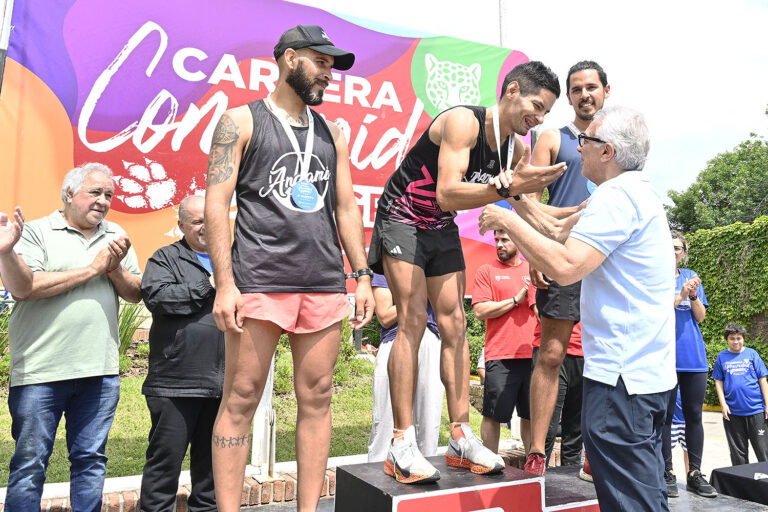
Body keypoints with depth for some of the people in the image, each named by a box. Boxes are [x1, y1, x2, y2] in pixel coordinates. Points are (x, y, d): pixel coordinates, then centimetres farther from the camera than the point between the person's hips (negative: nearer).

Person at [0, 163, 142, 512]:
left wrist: (114, 269, -10)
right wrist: (93, 268, -12)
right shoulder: (37, 231, -1)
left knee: (91, 460, 12)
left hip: (101, 370, 4)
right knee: (29, 463, 6)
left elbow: (135, 294, 9)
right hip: (41, 371, -3)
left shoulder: (115, 235, 12)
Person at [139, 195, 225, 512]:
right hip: (176, 381, -4)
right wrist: (208, 287, -11)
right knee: (167, 456, 3)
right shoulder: (166, 258, 4)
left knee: (213, 457, 16)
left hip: (222, 381, 5)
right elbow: (157, 296, -15)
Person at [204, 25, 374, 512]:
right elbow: (217, 204, -2)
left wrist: (363, 276, 8)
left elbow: (347, 207, 17)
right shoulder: (241, 121, 6)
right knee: (241, 399, 0)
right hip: (259, 283, -4)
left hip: (325, 284, 5)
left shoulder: (332, 133, 19)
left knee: (317, 398, 6)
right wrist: (224, 284, -11)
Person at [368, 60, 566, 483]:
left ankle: (461, 438, 7)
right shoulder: (463, 122, -23)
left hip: (443, 229, 8)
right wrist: (507, 187, -40)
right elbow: (446, 195, -34)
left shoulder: (517, 147, 1)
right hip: (402, 220, -7)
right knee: (413, 320, -16)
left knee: (454, 324, 1)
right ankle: (401, 444, -11)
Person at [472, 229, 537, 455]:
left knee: (531, 415, 10)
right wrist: (516, 300, -9)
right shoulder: (487, 271, 5)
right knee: (493, 415, 1)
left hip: (532, 354, 3)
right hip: (500, 356, -3)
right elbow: (480, 311, -7)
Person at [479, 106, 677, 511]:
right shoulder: (636, 193, 18)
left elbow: (565, 267, -26)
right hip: (648, 371, 11)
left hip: (621, 375, -11)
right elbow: (559, 232, 20)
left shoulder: (617, 195, -16)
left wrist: (509, 220, -16)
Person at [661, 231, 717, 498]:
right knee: (666, 415, 2)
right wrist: (681, 296, -19)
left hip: (694, 355, 4)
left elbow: (700, 316, 7)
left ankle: (695, 473, 15)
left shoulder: (691, 276, 12)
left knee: (694, 415, 7)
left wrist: (693, 295, -11)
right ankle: (668, 473, 10)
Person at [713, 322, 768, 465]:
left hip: (756, 409, -1)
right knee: (738, 452, 11)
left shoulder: (751, 354, 2)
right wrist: (723, 404, 0)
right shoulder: (722, 357, 5)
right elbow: (718, 382, 8)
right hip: (732, 411, 1)